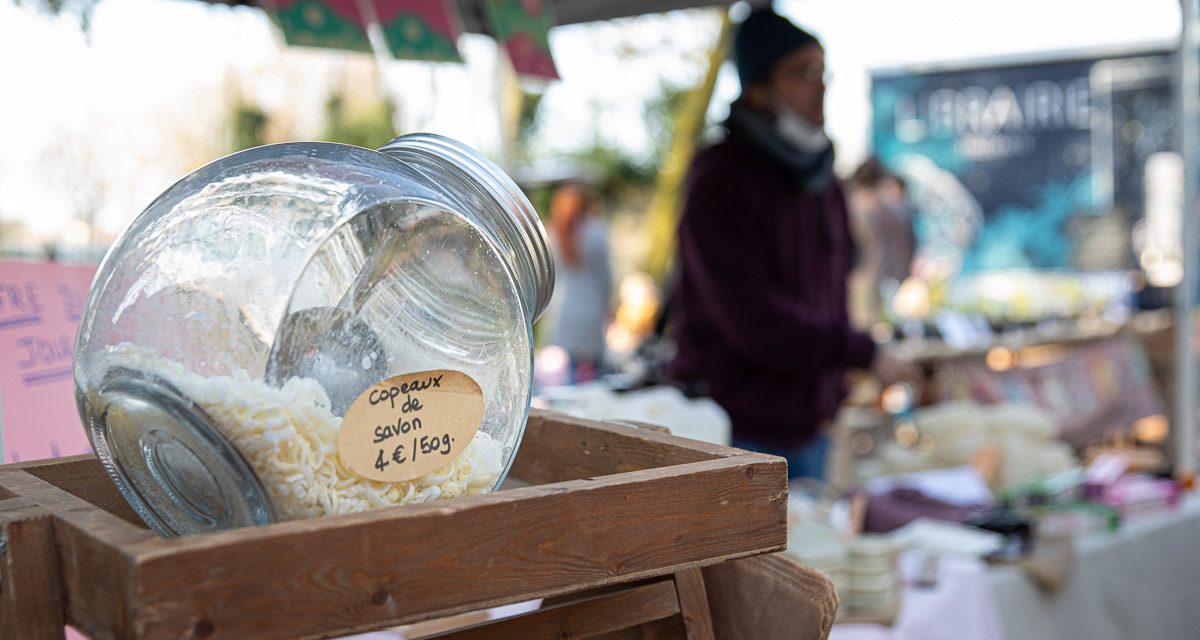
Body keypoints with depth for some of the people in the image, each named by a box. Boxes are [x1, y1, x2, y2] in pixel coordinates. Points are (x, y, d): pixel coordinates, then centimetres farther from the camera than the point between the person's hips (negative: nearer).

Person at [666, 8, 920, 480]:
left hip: (807, 428, 8)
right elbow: (754, 320, -21)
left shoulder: (822, 180, 12)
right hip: (735, 432, -8)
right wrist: (865, 355, -16)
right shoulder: (720, 183, -15)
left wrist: (833, 395, 13)